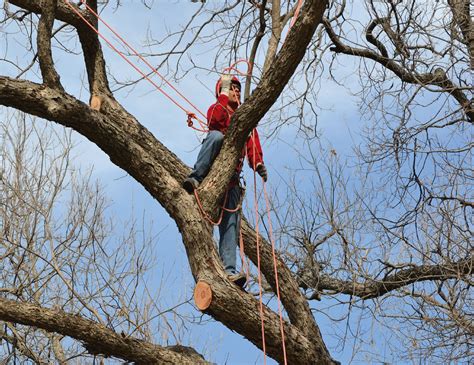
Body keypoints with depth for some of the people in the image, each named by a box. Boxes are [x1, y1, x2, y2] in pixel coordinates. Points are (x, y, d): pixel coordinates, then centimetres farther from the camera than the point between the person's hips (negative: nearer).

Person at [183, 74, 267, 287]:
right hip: (213, 168, -4)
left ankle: (229, 269, -20)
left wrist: (258, 164, -5)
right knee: (216, 135, -34)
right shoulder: (218, 109, 15)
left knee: (231, 223, -11)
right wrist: (224, 93, -6)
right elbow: (214, 120, -12)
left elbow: (252, 143, 14)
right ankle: (195, 178, -39)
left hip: (232, 176, 4)